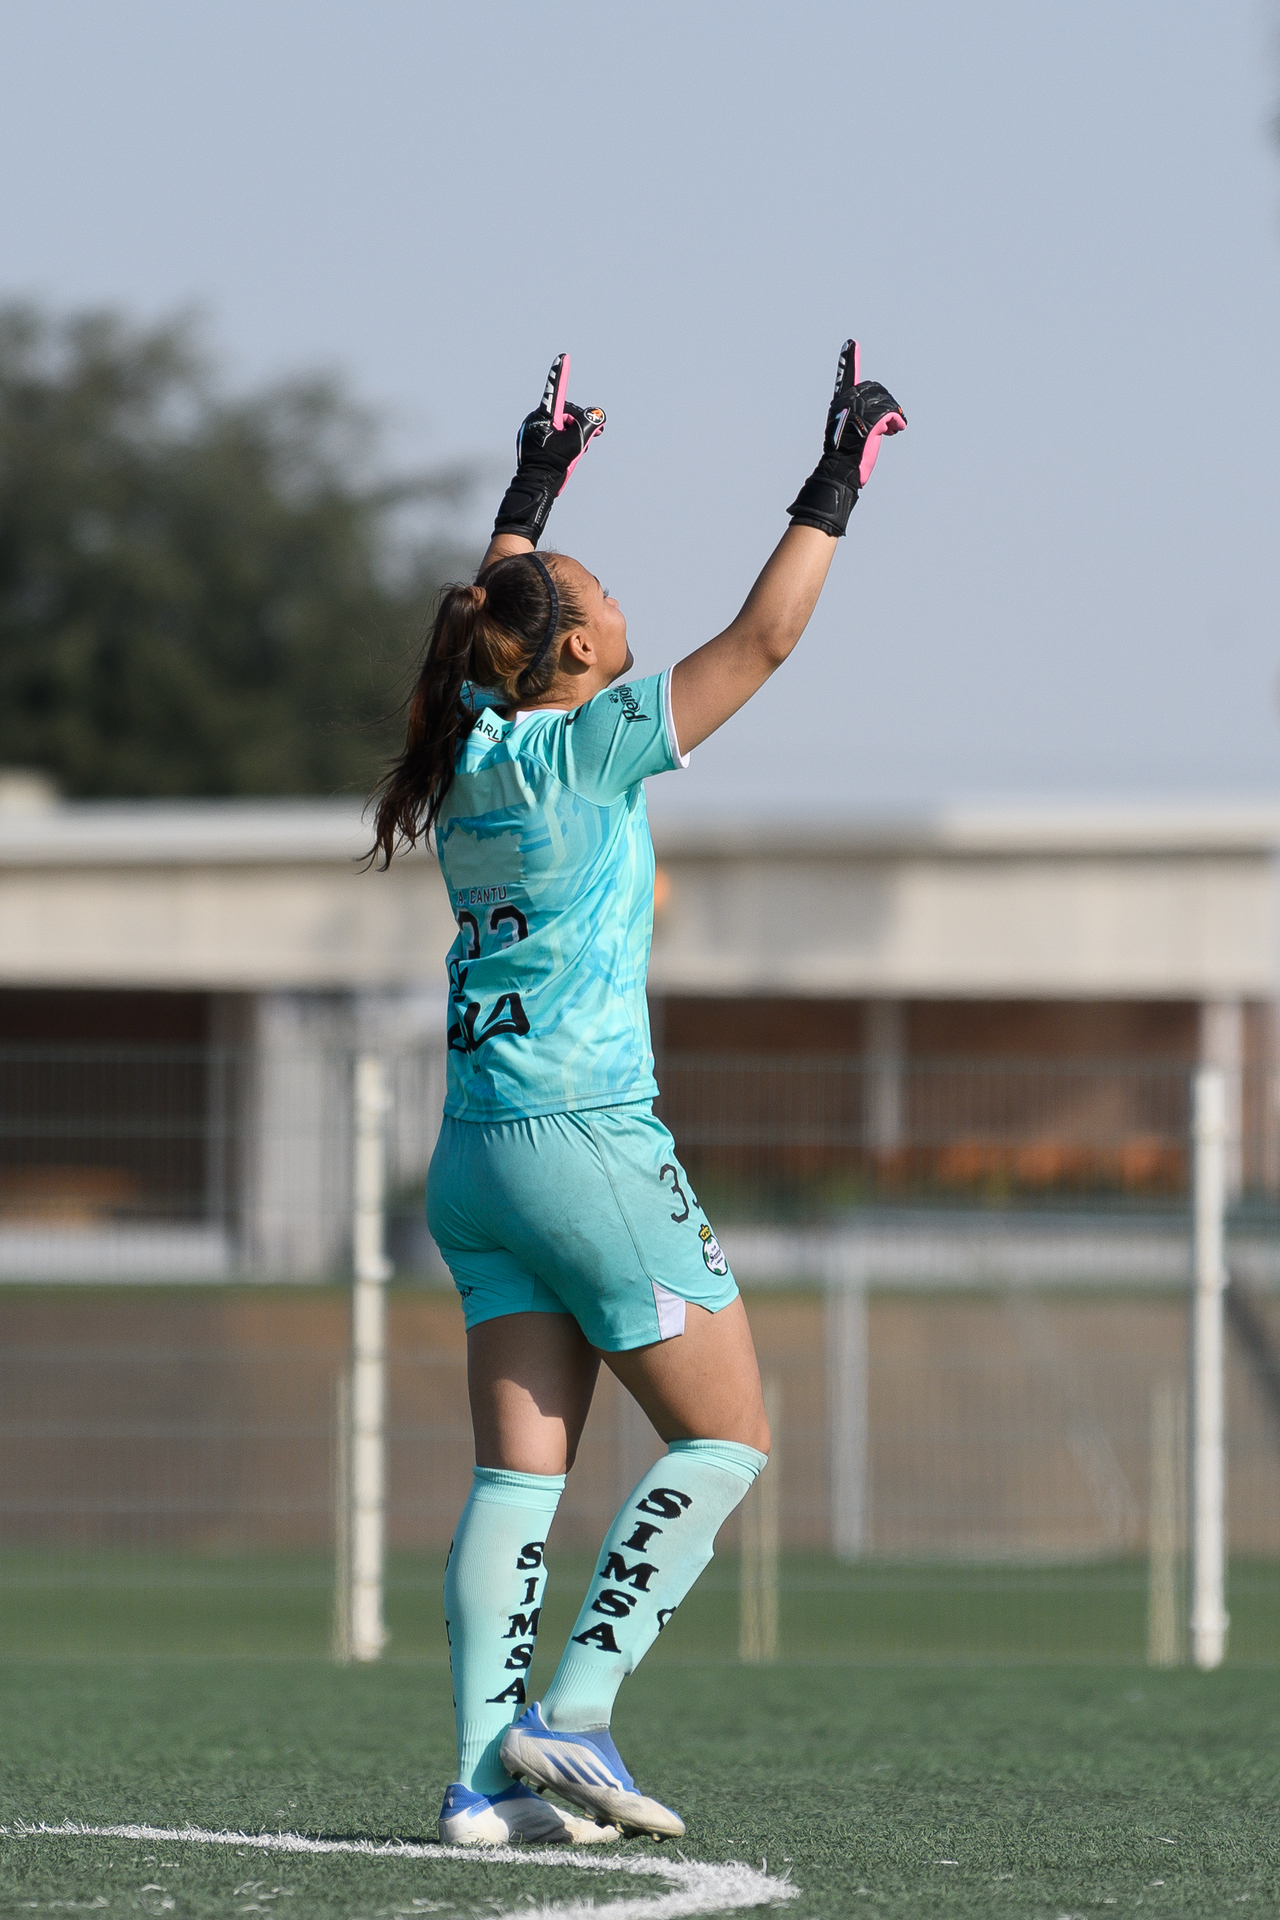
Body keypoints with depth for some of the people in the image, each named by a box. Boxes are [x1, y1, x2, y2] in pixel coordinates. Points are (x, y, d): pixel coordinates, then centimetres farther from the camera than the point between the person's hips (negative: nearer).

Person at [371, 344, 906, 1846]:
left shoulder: (475, 746, 8)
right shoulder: (586, 748, -11)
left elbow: (494, 609, 29)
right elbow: (762, 639, -9)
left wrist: (535, 485, 39)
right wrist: (838, 484, -3)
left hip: (477, 1159, 8)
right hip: (588, 1146, -8)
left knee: (519, 1471, 4)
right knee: (726, 1437, 2)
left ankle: (486, 1773, -5)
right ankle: (572, 1711, -8)